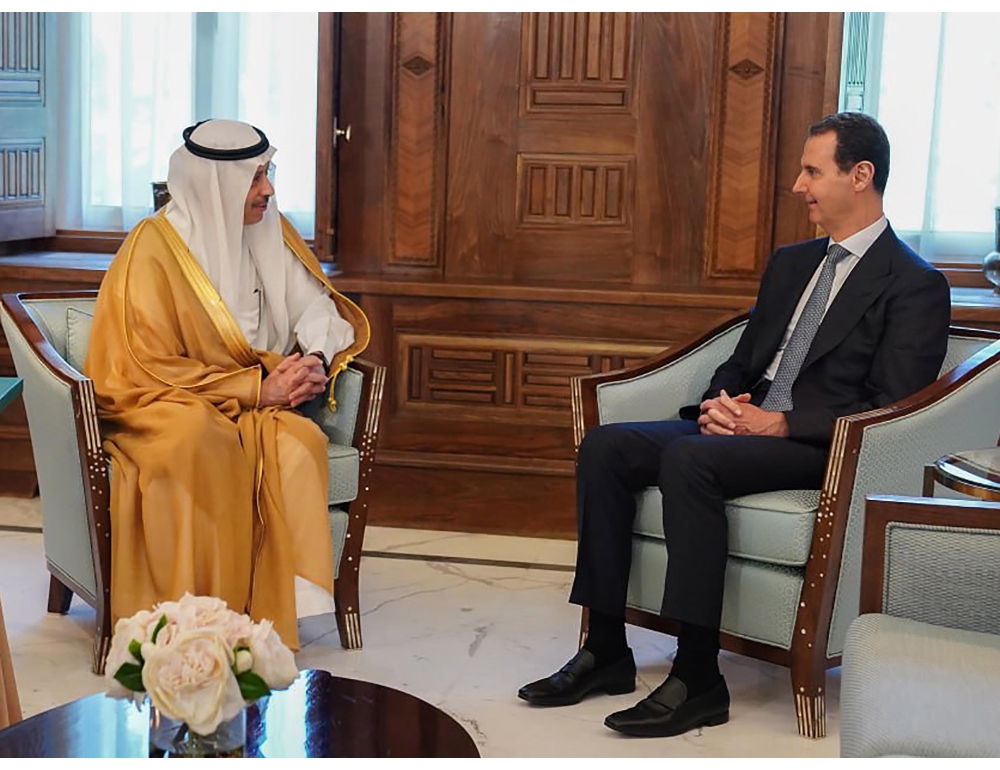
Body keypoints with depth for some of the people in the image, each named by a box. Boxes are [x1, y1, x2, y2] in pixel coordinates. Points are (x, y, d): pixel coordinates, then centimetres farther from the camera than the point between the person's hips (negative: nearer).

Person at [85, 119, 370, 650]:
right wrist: (256, 387, -19)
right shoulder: (153, 247, -11)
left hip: (260, 398, 4)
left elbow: (316, 304, 9)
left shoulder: (270, 230, 5)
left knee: (299, 443, -30)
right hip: (165, 403, -4)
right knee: (196, 442, -39)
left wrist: (316, 358, -16)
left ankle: (273, 612, -26)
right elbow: (150, 368, -13)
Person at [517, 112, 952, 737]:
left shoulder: (916, 285, -4)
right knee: (606, 446, -14)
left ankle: (699, 680, -30)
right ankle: (607, 652, -10)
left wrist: (782, 424, -19)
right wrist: (720, 402, 0)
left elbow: (892, 409, -13)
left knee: (687, 457, -35)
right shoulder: (791, 263, 21)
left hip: (820, 448, -8)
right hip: (745, 423, 8)